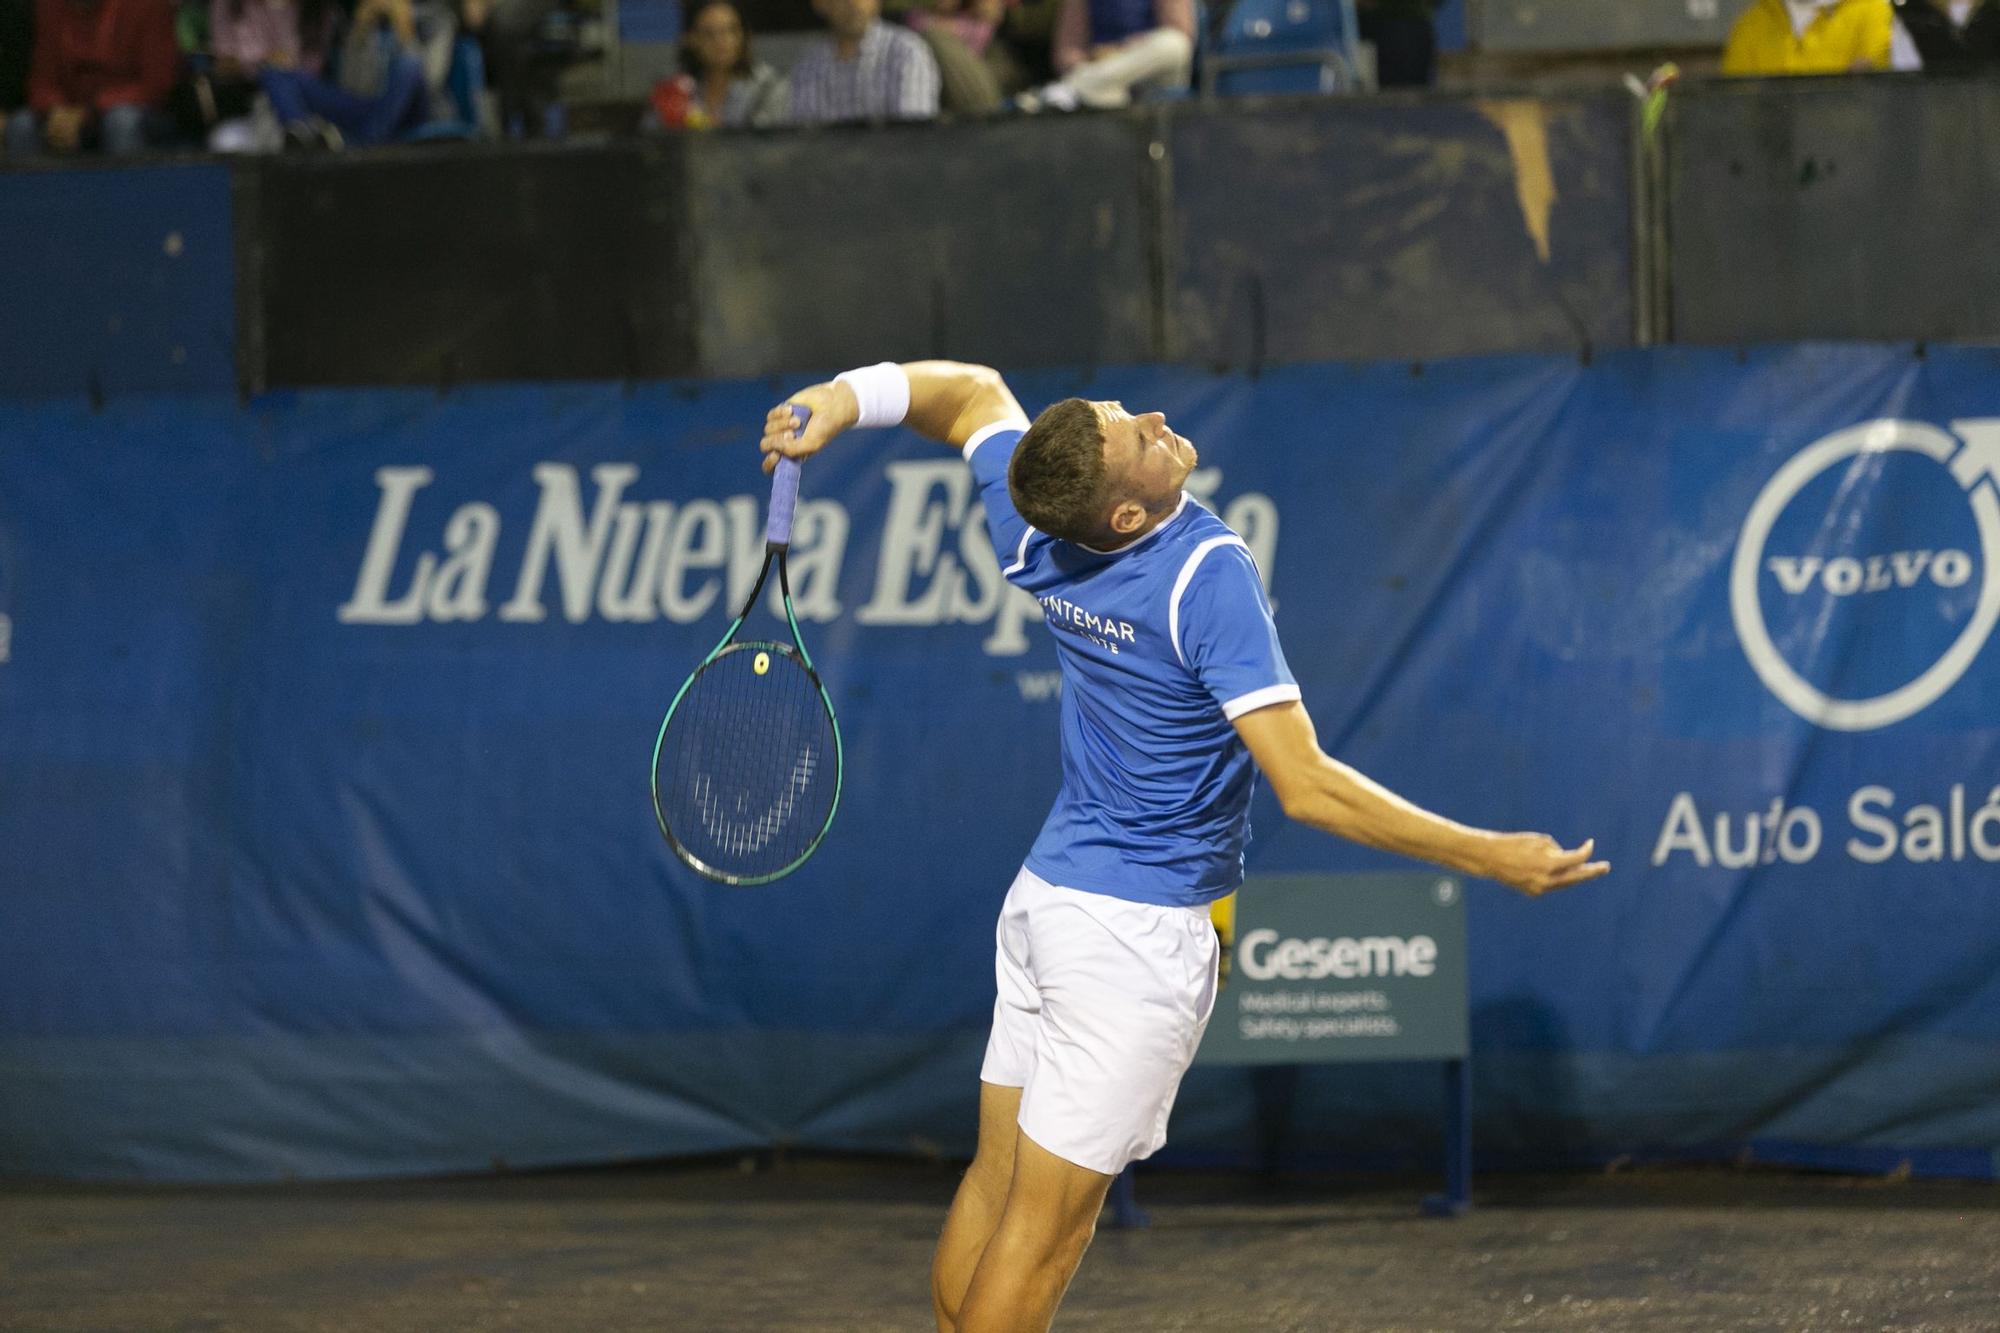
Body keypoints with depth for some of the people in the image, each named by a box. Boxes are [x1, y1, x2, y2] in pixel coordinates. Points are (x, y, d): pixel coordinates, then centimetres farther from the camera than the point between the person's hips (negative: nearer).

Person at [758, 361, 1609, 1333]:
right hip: (1142, 929, -7)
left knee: (994, 1183, 13)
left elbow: (974, 392, 16)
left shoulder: (1034, 537, -5)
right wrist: (1492, 859, -25)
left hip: (1046, 890, 7)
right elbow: (1305, 788, -27)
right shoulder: (1208, 576, -26)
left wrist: (843, 398, 2)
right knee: (1044, 1226, 0)